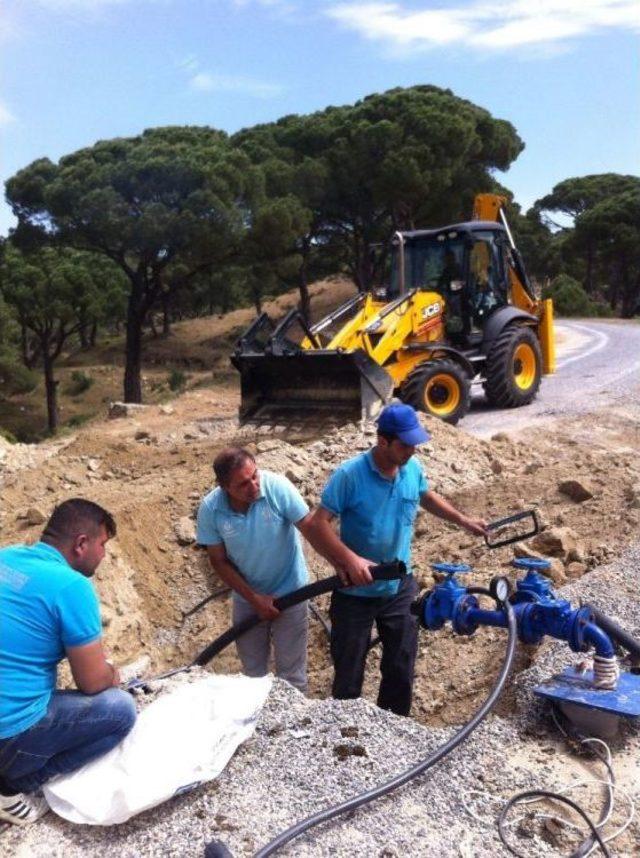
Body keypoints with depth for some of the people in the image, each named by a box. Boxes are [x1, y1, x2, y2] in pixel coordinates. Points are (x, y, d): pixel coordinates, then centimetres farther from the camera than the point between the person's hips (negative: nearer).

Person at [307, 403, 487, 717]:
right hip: (355, 593, -4)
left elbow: (427, 497, 18)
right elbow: (319, 523, -22)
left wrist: (464, 521, 17)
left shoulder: (413, 469, -5)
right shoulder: (349, 475, -22)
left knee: (401, 670, 15)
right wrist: (350, 559, -34)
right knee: (348, 674, 10)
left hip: (399, 589, 5)